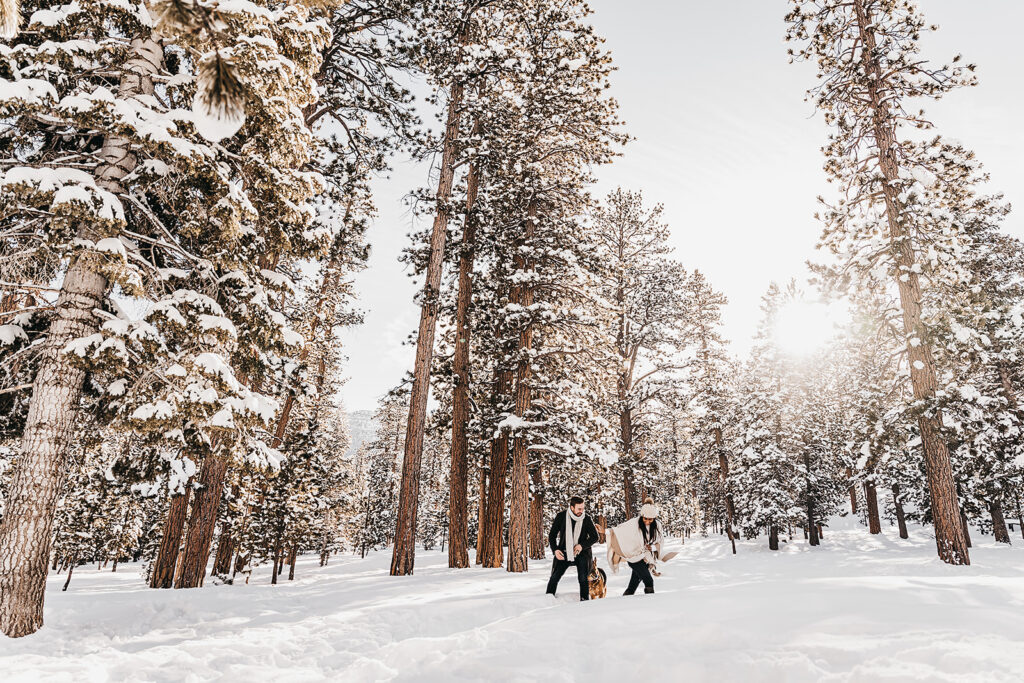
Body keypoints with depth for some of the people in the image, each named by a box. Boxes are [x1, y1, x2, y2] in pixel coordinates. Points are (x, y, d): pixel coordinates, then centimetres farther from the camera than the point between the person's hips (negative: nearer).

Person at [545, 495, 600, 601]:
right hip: (563, 552, 0)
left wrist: (582, 545, -15)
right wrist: (555, 550, -13)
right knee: (554, 577, -6)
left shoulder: (587, 519, -8)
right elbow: (552, 535, 2)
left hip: (581, 552, 0)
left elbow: (594, 537, 1)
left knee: (583, 578, -11)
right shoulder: (561, 517, -7)